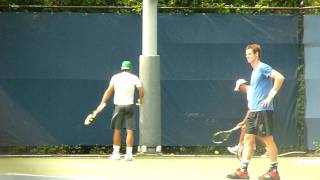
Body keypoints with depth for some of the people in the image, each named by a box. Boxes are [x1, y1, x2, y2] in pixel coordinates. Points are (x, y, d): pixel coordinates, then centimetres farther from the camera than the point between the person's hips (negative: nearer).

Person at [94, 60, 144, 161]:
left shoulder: (115, 77, 4)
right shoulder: (134, 78, 1)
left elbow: (109, 91, -5)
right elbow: (141, 91, -4)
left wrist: (103, 103, -7)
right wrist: (140, 100, 15)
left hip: (118, 106, 1)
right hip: (129, 106, -1)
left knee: (117, 130, 8)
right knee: (130, 131, 0)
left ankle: (116, 153, 9)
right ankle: (128, 154, -4)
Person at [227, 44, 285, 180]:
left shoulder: (263, 68, -9)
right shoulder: (254, 71, 19)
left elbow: (280, 77, -23)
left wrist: (271, 96, -22)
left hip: (263, 111, -9)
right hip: (253, 111, 9)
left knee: (268, 140, -4)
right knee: (248, 139, 4)